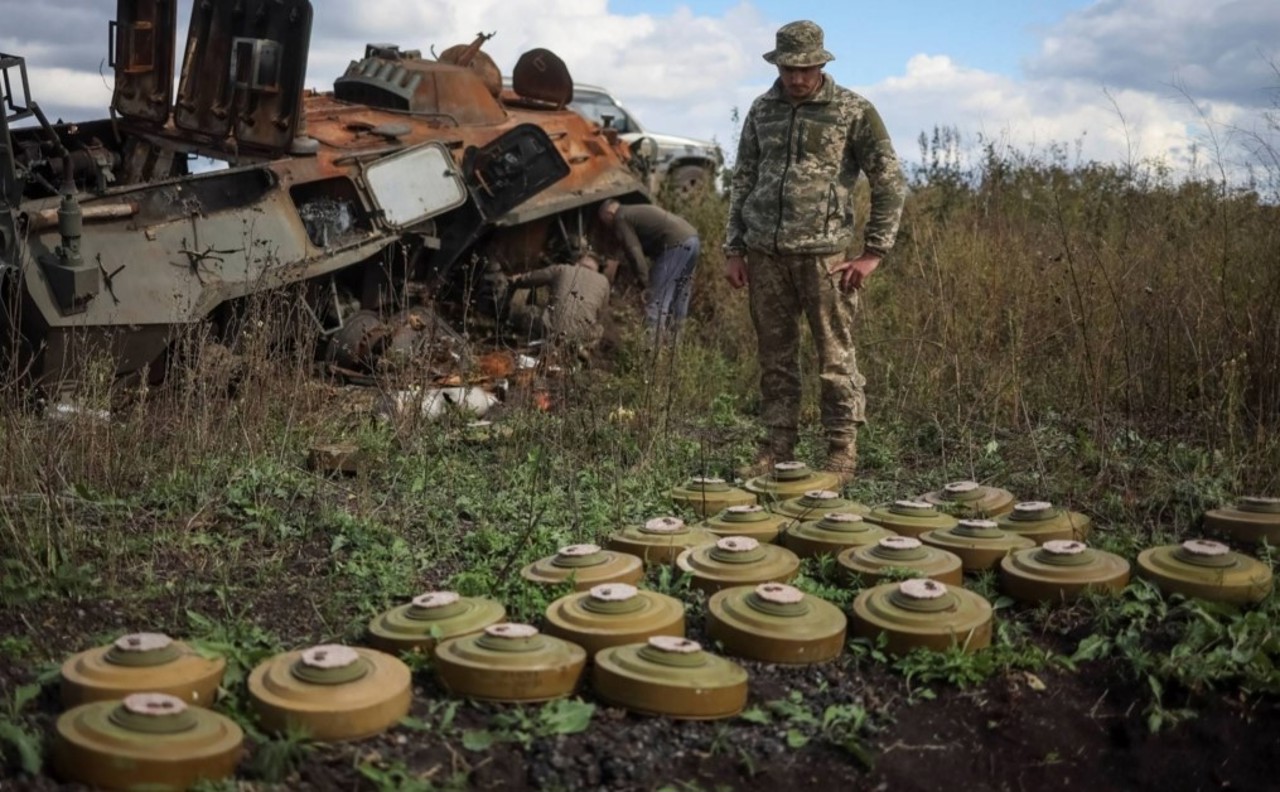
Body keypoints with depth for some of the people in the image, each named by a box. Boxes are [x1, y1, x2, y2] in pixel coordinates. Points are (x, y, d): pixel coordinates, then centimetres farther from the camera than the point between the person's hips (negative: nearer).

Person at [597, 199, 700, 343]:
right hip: (692, 238, 10)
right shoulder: (636, 212, 31)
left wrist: (645, 283, -9)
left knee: (657, 299, -7)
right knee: (678, 298, 17)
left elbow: (635, 253, -9)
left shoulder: (621, 219, 2)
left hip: (677, 244, -10)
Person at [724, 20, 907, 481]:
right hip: (764, 253, 4)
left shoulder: (852, 111, -2)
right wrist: (733, 248, 10)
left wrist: (873, 252, -5)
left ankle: (842, 453, 10)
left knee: (835, 356, 0)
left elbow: (890, 182, -1)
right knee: (774, 356, 9)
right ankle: (777, 448, 19)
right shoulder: (761, 110, 11)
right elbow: (743, 181, 16)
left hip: (824, 252, -4)